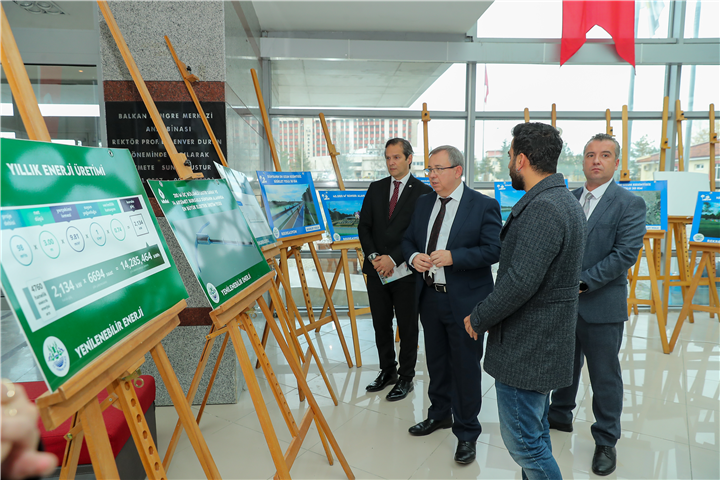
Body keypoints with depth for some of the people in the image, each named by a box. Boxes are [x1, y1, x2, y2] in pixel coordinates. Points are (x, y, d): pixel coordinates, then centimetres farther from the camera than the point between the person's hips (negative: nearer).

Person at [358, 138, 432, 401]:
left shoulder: (422, 191, -5)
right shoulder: (376, 189, 10)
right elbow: (364, 226, 7)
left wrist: (394, 259, -17)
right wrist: (373, 256, -7)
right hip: (377, 270, 5)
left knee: (407, 327, 8)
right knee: (381, 324, 15)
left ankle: (406, 377, 24)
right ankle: (387, 370, 33)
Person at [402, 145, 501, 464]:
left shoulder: (484, 206, -10)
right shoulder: (423, 203, 8)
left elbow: (494, 250, -16)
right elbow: (408, 239, 14)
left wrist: (453, 257, -25)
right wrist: (413, 257, -8)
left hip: (464, 300, -6)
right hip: (429, 296, 6)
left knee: (465, 366, 5)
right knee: (436, 361, 21)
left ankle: (466, 433, 25)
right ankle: (439, 414, 43)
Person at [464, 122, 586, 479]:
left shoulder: (542, 208, -23)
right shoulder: (564, 200, 10)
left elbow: (521, 282, -28)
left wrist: (478, 319, -13)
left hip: (526, 348, -10)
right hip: (541, 341, 10)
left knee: (522, 440, 4)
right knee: (535, 433, 24)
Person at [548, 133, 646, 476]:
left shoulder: (630, 204, -8)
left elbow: (626, 253, -16)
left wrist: (583, 281, -20)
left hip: (602, 306, -4)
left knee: (605, 377, 9)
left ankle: (606, 441, 28)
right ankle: (560, 416, 42)